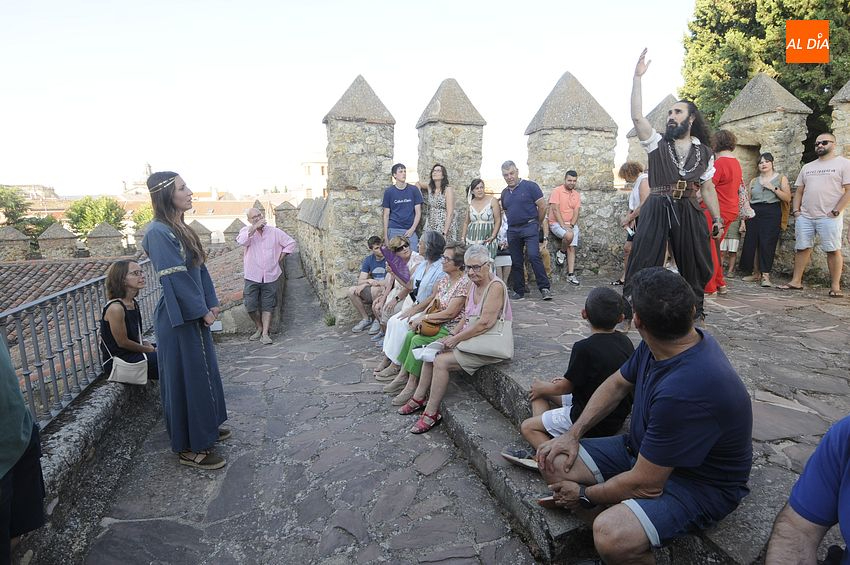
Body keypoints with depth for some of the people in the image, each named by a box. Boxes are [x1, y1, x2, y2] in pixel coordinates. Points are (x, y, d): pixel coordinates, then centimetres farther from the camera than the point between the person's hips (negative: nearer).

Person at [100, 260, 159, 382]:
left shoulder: (133, 303, 4)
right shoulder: (115, 308, -22)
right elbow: (122, 342, -17)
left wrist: (145, 343, -3)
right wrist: (149, 350, -8)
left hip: (134, 351, 9)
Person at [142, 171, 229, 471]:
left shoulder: (180, 228, 10)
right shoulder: (159, 232, -18)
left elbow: (199, 269, 11)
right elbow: (175, 278, -21)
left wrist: (211, 304, 4)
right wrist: (202, 311, -14)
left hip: (194, 315, 9)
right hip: (179, 319, -9)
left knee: (202, 372, 19)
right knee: (186, 378, 1)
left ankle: (205, 427, 37)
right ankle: (189, 447, 16)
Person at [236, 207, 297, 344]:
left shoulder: (275, 232, 3)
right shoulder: (246, 230, 1)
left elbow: (290, 243, 11)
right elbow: (241, 241, -22)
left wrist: (279, 259, 5)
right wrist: (254, 227, -22)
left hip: (270, 276, 0)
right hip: (252, 276, 0)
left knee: (267, 306, 3)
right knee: (250, 305, -2)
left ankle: (265, 333, 9)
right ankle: (259, 328, 22)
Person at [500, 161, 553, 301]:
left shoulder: (530, 186, -4)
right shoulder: (504, 193, 13)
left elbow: (542, 206, -3)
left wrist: (537, 224, 6)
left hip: (529, 227, -6)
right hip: (512, 230, 6)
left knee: (534, 256, -20)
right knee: (516, 262, 7)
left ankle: (544, 288, -13)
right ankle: (519, 291, 17)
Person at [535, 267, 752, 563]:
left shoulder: (685, 391, -37)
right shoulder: (668, 343, -11)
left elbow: (645, 485, -27)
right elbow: (617, 384, 7)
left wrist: (584, 494, -8)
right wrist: (573, 434, -1)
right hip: (646, 449, 8)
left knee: (611, 536, -35)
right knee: (555, 462, -4)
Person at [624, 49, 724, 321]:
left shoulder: (704, 153, 11)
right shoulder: (657, 143, 5)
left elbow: (708, 189, 14)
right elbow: (637, 117, -9)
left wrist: (717, 220, 9)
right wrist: (637, 77, -11)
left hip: (688, 212, 3)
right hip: (657, 209, -2)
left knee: (695, 262, 10)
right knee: (643, 260, -6)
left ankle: (695, 307, 29)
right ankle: (629, 308, 1)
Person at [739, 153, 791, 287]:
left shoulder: (781, 178, 9)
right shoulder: (754, 181, 18)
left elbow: (788, 198, -1)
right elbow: (747, 201, 15)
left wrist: (773, 188, -9)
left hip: (771, 213, -3)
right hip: (754, 213, 3)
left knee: (767, 244, -13)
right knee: (750, 243, -4)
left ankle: (765, 276, -12)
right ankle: (755, 273, 7)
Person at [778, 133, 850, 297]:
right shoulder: (807, 167, 17)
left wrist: (836, 211, -12)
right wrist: (796, 211, 5)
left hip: (829, 217, -5)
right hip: (804, 217, 5)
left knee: (833, 250, -3)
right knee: (802, 248, 6)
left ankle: (835, 286, 2)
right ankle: (796, 281, 12)